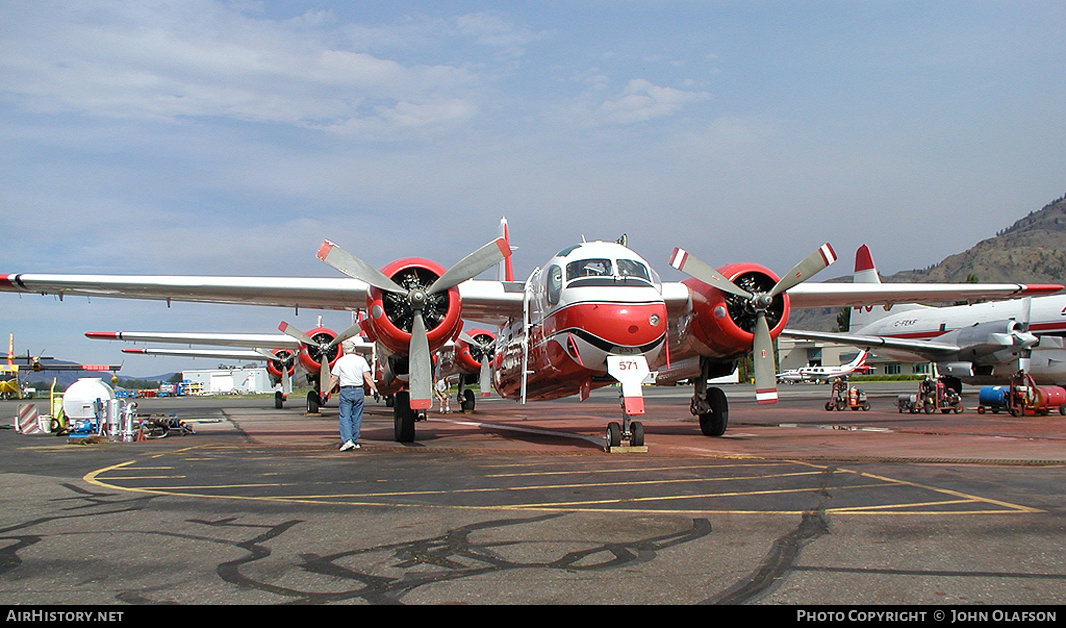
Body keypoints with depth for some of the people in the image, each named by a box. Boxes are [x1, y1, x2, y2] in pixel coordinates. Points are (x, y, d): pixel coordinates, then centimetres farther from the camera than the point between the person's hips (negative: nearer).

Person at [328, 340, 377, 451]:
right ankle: (355, 442, 15)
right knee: (356, 418, 10)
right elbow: (367, 377, -2)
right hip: (358, 391, 1)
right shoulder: (361, 360, 4)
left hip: (345, 391, -1)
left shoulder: (340, 361, 2)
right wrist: (375, 390, 2)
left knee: (345, 417, -3)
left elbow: (334, 379, 1)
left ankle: (347, 440, -19)